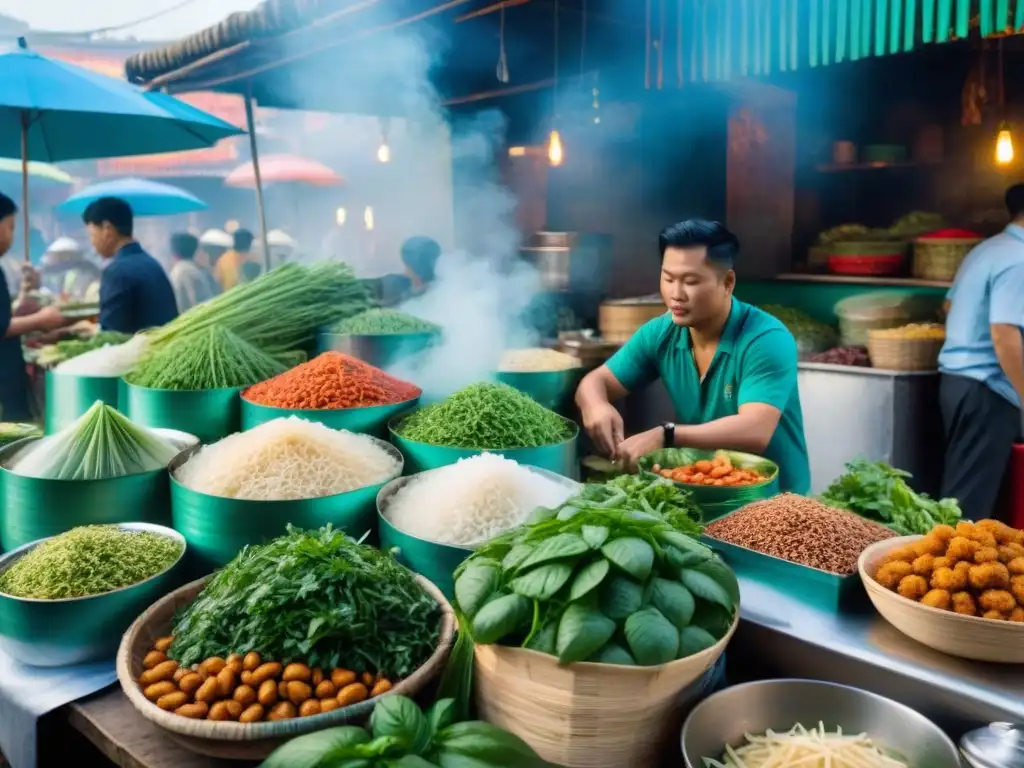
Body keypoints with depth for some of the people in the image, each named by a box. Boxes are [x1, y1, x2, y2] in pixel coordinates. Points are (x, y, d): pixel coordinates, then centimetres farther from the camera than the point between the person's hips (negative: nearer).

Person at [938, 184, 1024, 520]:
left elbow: (950, 305, 24)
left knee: (960, 483, 16)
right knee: (973, 493, -3)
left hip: (957, 376, 9)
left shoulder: (985, 249, 13)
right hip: (985, 388, -9)